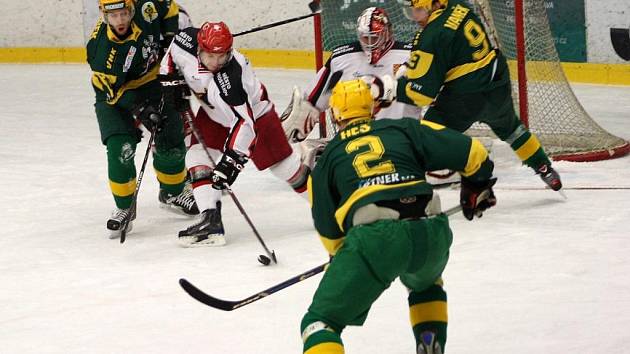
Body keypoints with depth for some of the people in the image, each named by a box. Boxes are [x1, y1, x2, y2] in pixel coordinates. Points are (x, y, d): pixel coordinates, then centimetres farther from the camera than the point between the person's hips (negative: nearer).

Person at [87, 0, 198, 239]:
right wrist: (141, 110, -35)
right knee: (120, 148, -19)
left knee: (171, 141, 7)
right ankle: (124, 208, -1)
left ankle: (172, 193, 33)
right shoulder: (101, 48, -31)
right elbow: (113, 91, -26)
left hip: (152, 84, 4)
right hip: (114, 94, -4)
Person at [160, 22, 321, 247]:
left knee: (283, 163, 1)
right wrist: (173, 81, -6)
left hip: (253, 112, -6)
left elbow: (242, 121, -41)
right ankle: (210, 220, -14)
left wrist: (233, 159, -44)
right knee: (198, 156, -12)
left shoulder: (231, 76, -41)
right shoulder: (187, 42, -27)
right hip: (213, 114, 6)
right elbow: (172, 53, 0)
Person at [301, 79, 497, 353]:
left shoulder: (328, 158, 22)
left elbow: (328, 230, 23)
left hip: (373, 237, -3)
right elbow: (470, 152, 16)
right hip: (431, 233, 3)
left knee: (322, 319, 0)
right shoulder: (404, 129, 22)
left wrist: (343, 256, 42)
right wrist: (478, 187, 35)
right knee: (425, 284, 40)